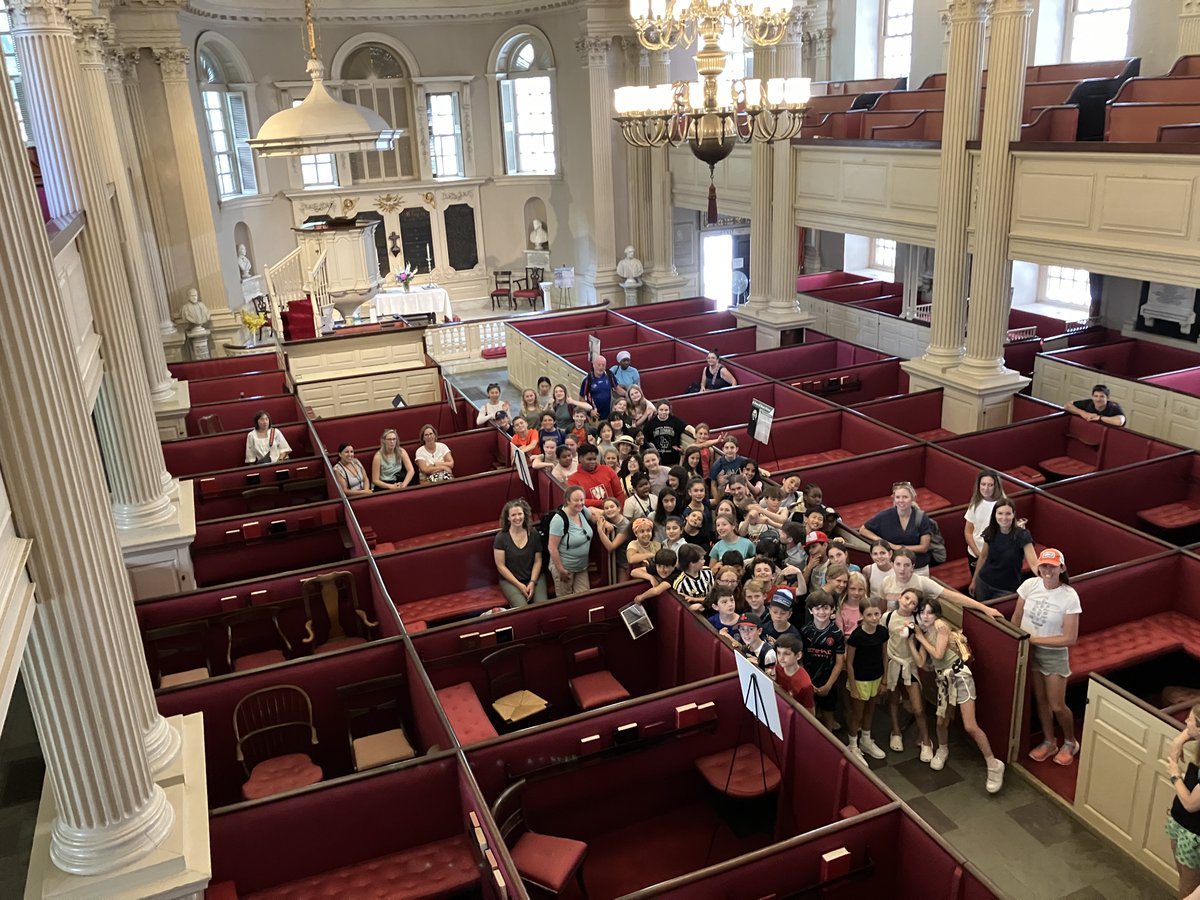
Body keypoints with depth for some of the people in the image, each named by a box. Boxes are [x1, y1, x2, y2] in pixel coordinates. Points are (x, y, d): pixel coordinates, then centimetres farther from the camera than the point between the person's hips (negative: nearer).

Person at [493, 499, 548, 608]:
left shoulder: (533, 534, 1)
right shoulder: (501, 537, -7)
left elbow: (538, 561, 3)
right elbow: (501, 566, -6)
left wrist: (532, 582, -9)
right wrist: (519, 585, -11)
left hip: (535, 577, 2)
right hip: (510, 580, -2)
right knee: (522, 608, -26)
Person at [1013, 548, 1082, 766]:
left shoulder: (1069, 596, -21)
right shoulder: (1030, 585, -10)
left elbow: (1070, 639, -19)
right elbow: (1016, 618, 2)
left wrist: (1035, 639, -19)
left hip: (1054, 654, -3)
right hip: (1029, 650, 3)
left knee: (1057, 705, 5)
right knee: (1040, 700, 17)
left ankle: (1070, 742, 32)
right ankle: (1049, 742, 36)